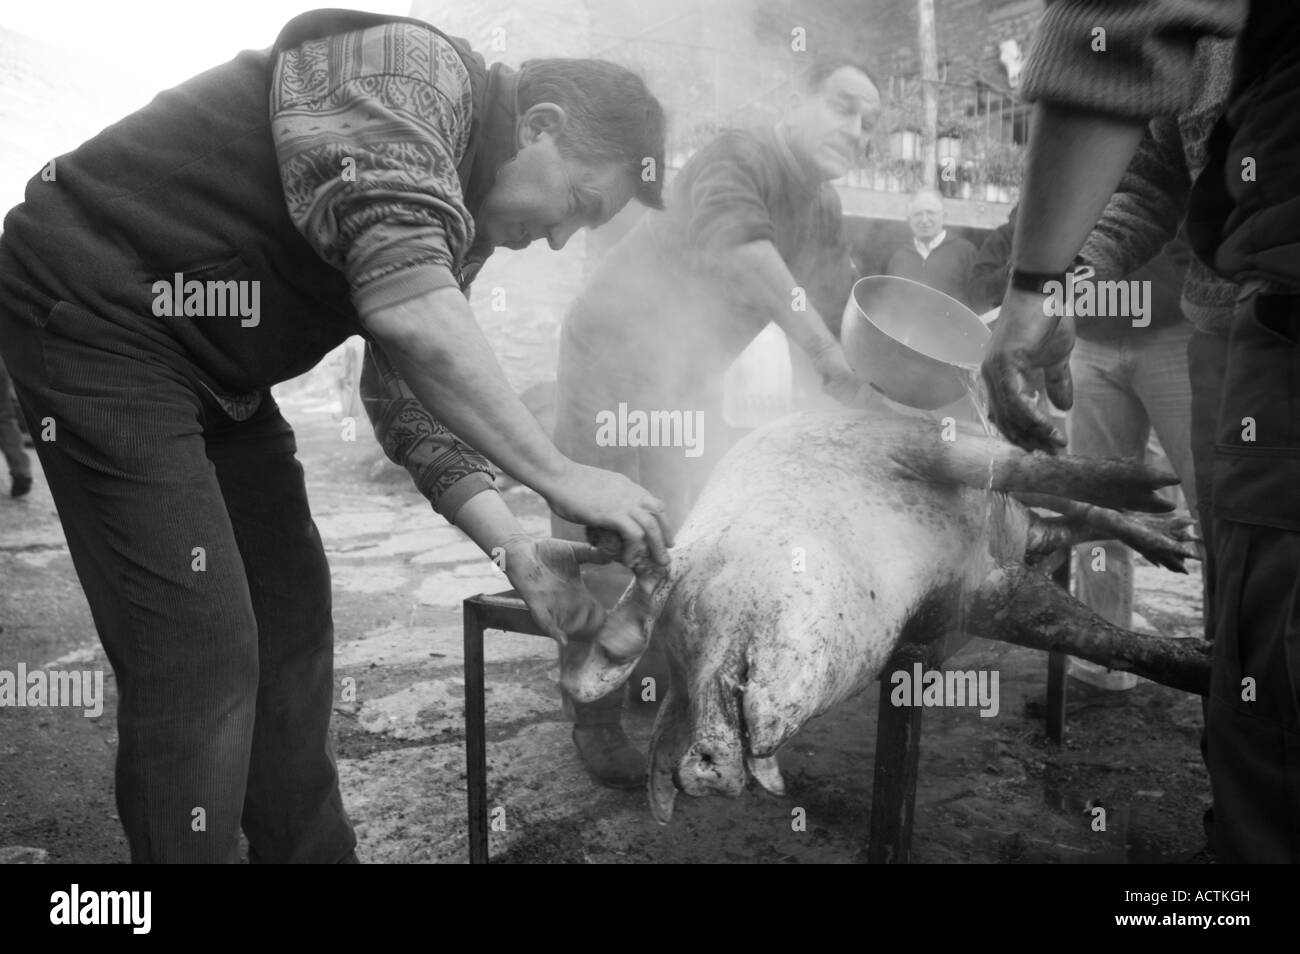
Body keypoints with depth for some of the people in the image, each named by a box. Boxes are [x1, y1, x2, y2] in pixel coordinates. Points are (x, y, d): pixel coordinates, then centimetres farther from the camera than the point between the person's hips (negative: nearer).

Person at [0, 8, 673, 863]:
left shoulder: (460, 214, 6)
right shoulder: (412, 70, -21)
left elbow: (414, 399, 3)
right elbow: (406, 308, -36)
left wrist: (515, 550, -8)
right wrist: (559, 475, -30)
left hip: (212, 368, 9)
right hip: (98, 312, -9)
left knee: (292, 621, 10)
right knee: (199, 651, -11)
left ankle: (309, 848, 25)